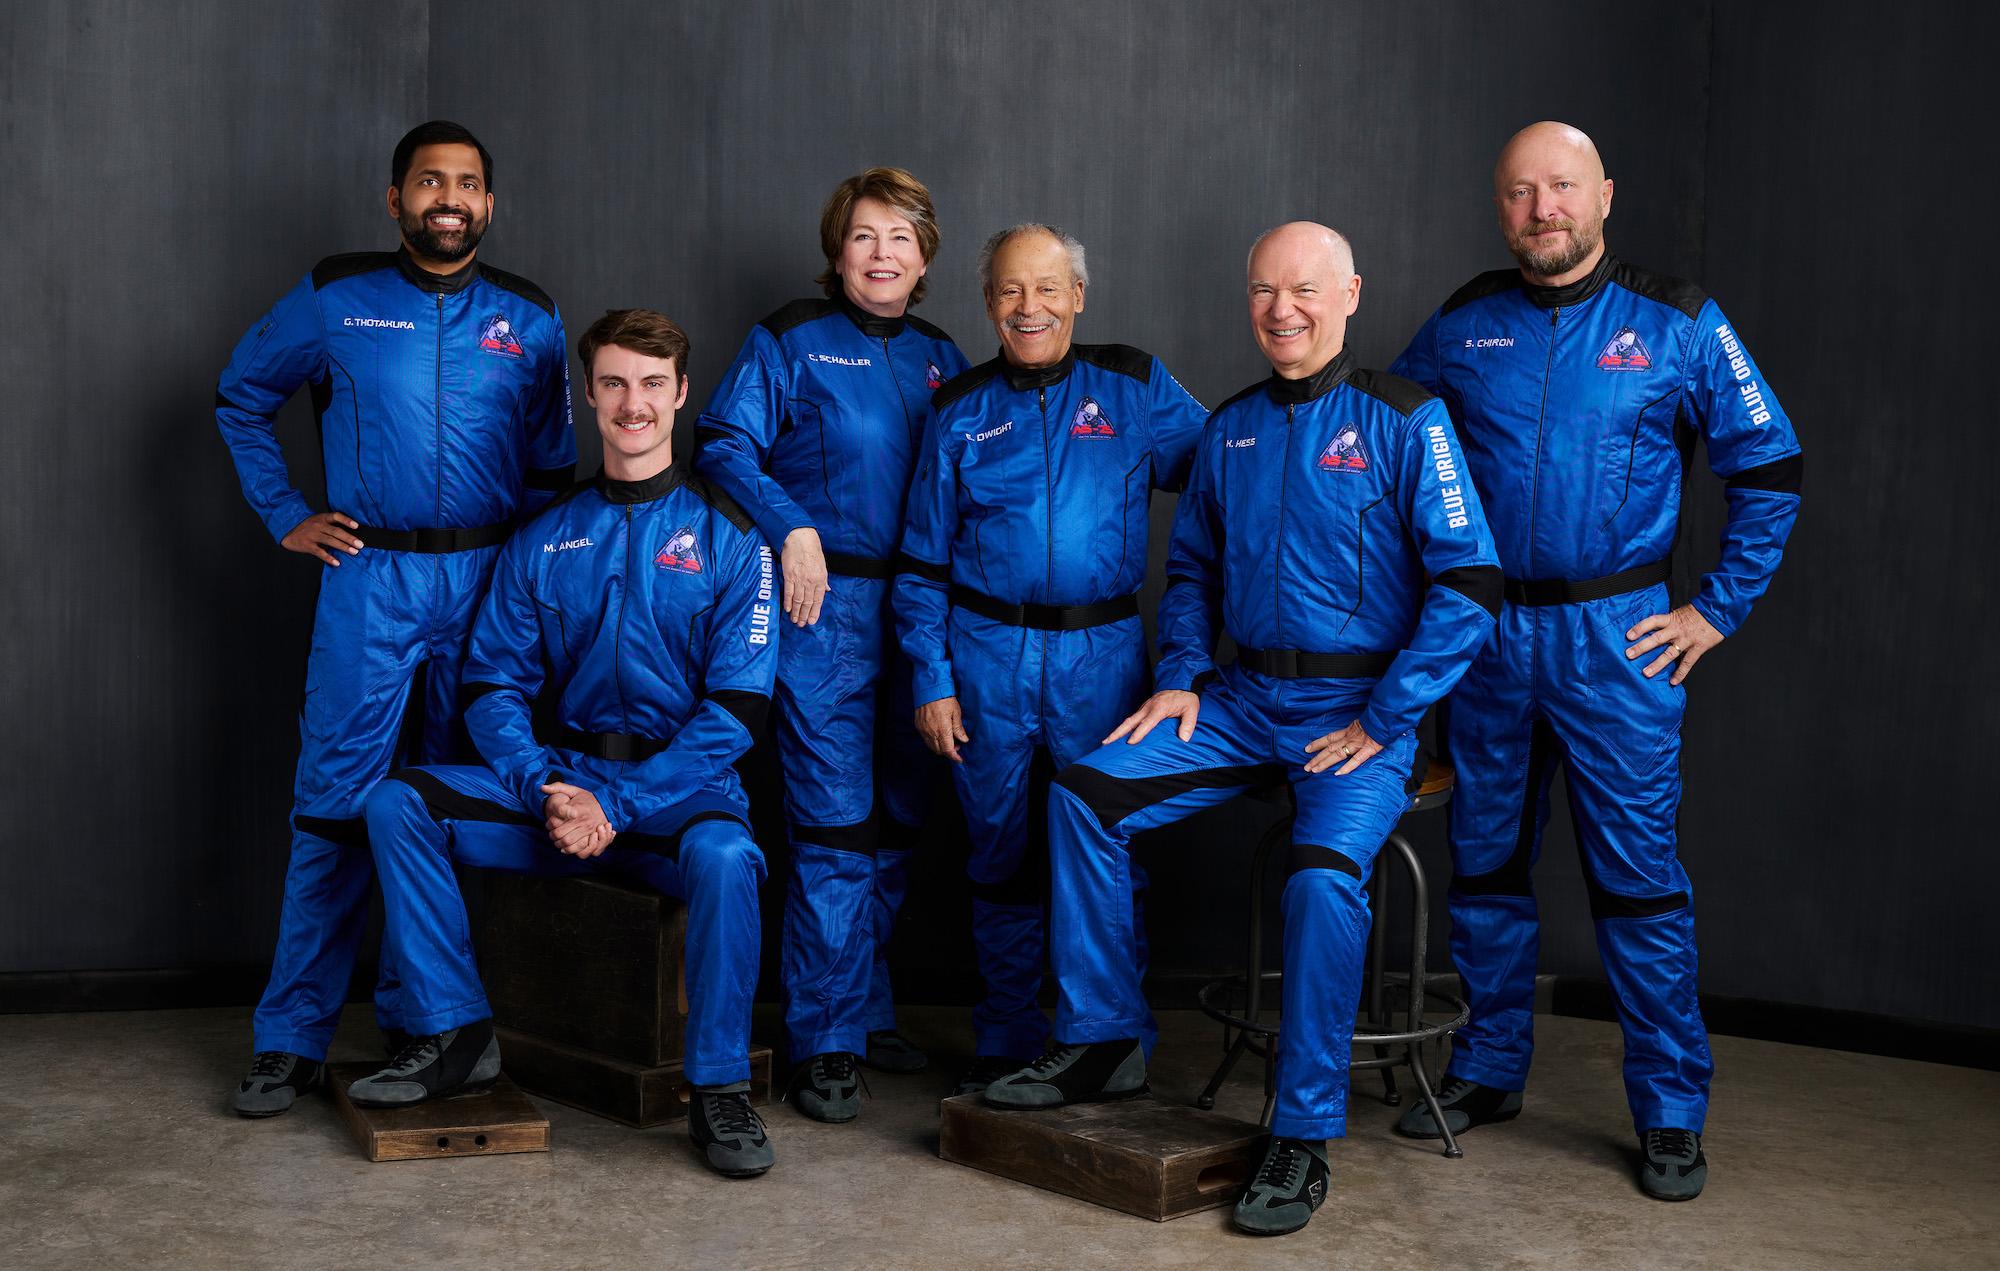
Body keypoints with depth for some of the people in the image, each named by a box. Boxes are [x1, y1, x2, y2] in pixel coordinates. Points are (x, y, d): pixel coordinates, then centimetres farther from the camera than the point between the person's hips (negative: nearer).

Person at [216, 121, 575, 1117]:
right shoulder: (334, 301, 6)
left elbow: (552, 464, 17)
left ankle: (418, 1016, 18)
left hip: (485, 581, 2)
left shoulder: (530, 320, 9)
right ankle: (290, 1041, 4)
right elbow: (239, 398, 17)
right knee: (337, 805, -4)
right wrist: (284, 518, 8)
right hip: (369, 579, -1)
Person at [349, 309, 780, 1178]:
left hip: (680, 789, -4)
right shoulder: (544, 539, 11)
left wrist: (619, 805, -17)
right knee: (398, 803, -15)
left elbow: (736, 707, -8)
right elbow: (494, 686, 7)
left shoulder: (726, 537, -1)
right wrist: (547, 790, -13)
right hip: (555, 781, 4)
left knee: (722, 857, -36)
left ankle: (720, 1089, -17)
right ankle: (454, 1034, -5)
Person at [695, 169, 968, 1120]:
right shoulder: (791, 340, 2)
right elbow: (724, 441, -4)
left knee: (897, 818, 10)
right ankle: (826, 1044, 0)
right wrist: (792, 527, -16)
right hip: (827, 606, -5)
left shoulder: (940, 357, 16)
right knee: (835, 824, -8)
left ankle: (869, 1013, 24)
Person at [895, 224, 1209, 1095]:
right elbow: (924, 561, 9)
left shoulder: (1135, 387, 5)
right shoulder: (961, 410, 8)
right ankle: (1006, 1041, 21)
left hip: (1102, 649, -1)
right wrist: (931, 681, 1)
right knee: (999, 851, 7)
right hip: (986, 653, 1)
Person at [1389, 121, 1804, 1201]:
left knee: (1637, 873, -1)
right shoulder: (1462, 327, 6)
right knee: (1485, 861, 12)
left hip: (1617, 639, -3)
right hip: (1483, 634, 3)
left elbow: (1770, 467, 3)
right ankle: (1488, 1071, 27)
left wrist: (1718, 608, -2)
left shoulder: (1676, 325, -1)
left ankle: (1672, 1113, 11)